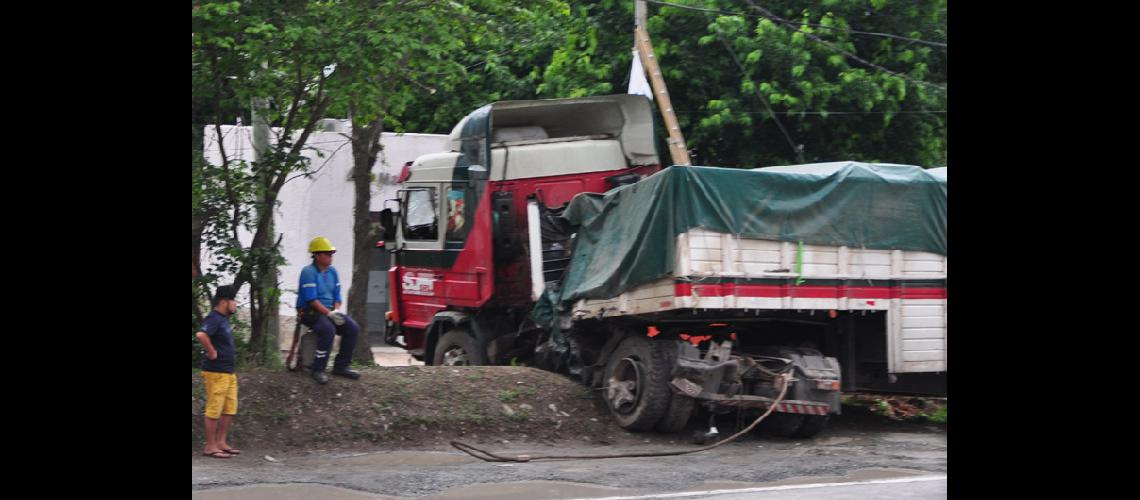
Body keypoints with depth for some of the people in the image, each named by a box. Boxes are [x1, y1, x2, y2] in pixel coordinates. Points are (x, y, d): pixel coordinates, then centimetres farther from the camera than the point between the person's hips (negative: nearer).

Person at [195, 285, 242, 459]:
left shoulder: (223, 319, 15)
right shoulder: (214, 319, -15)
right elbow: (201, 335, -34)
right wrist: (211, 352, -22)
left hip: (228, 371, 10)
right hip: (216, 372, -10)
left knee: (230, 409, 12)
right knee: (214, 410, -4)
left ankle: (221, 442, 19)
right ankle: (211, 446, 2)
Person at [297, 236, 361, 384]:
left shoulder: (332, 271, 12)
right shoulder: (308, 272, -12)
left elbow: (337, 296, 14)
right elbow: (311, 299, -20)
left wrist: (336, 311, -7)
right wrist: (329, 313, -25)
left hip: (329, 311, 7)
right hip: (309, 312, -7)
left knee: (352, 328, -13)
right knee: (328, 329, -35)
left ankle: (341, 366, -3)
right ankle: (318, 370, -25)